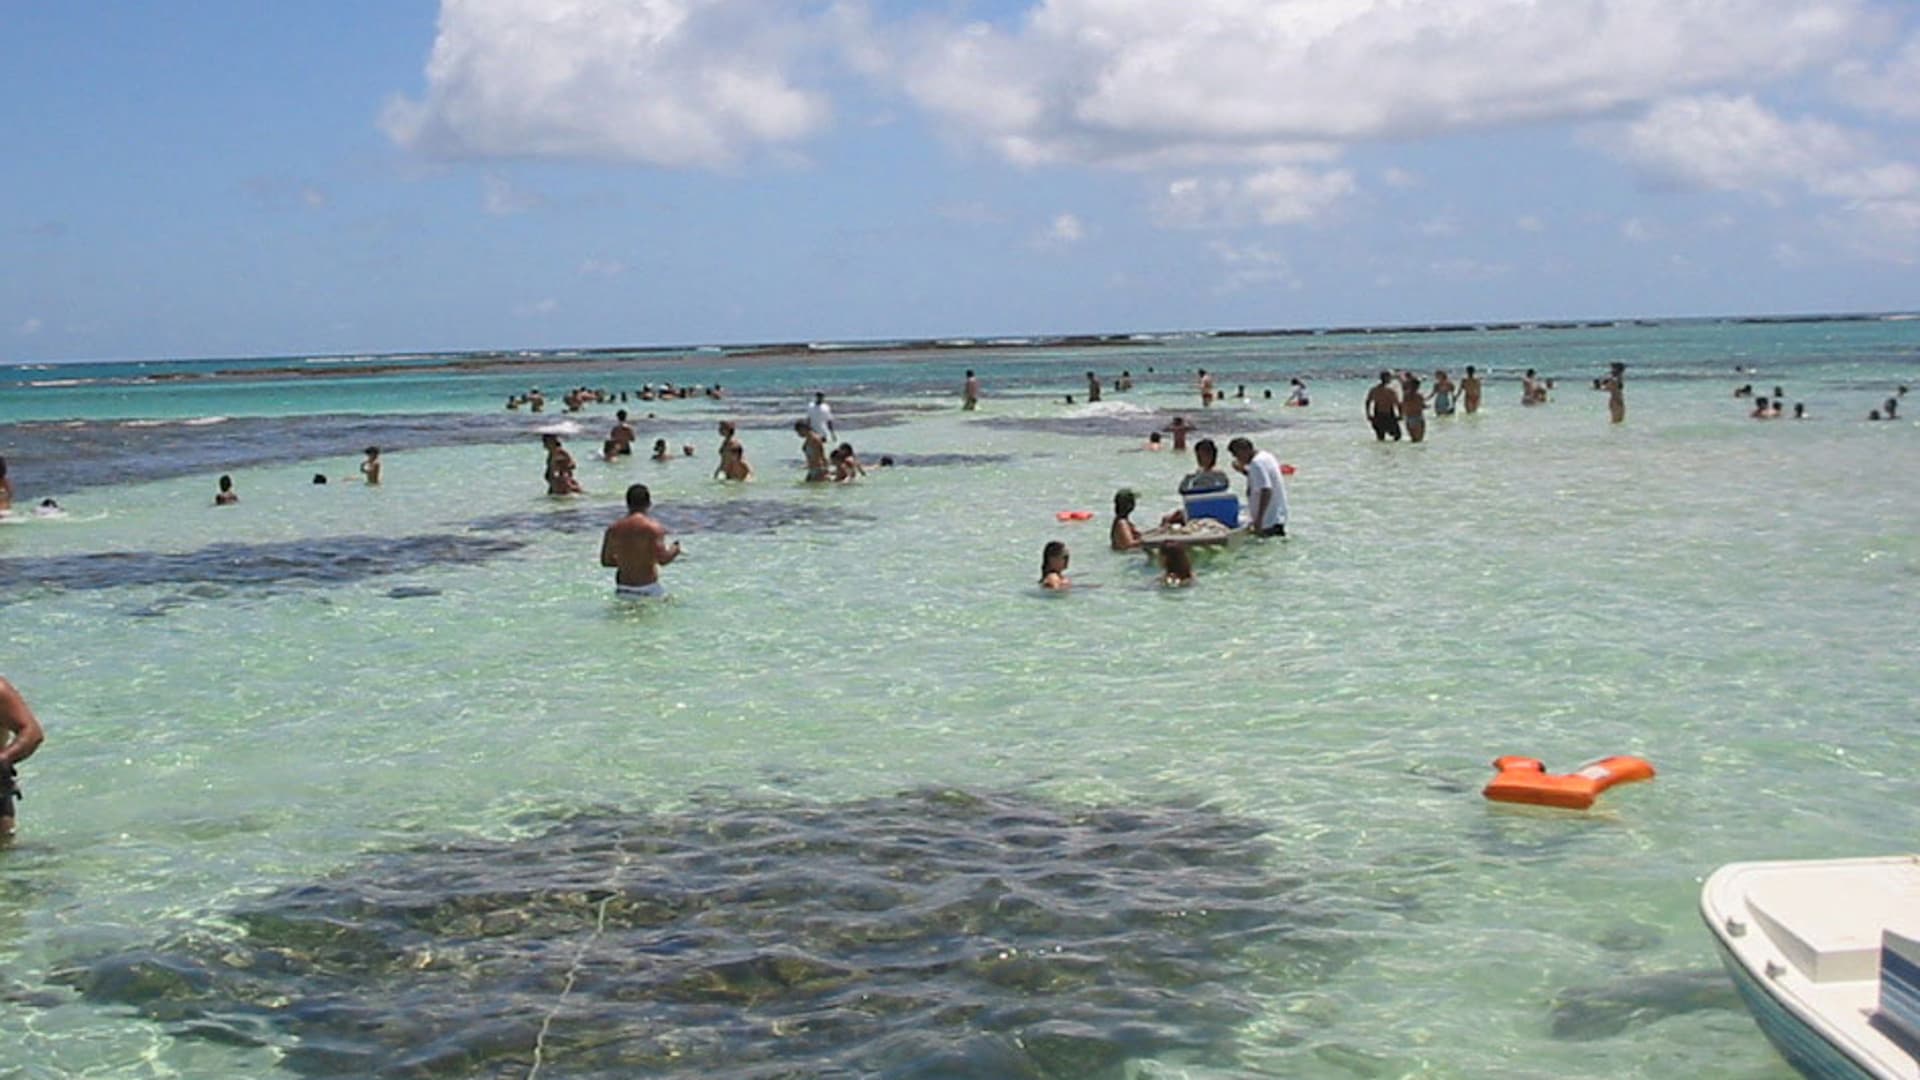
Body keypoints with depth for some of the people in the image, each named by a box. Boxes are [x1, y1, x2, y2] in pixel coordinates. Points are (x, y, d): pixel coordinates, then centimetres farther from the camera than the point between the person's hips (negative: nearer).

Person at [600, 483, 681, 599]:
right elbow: (662, 559, -15)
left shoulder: (613, 529, 5)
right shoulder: (653, 527, -8)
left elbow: (605, 561, 10)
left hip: (623, 592, 4)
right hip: (648, 589, -4)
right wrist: (676, 549, 5)